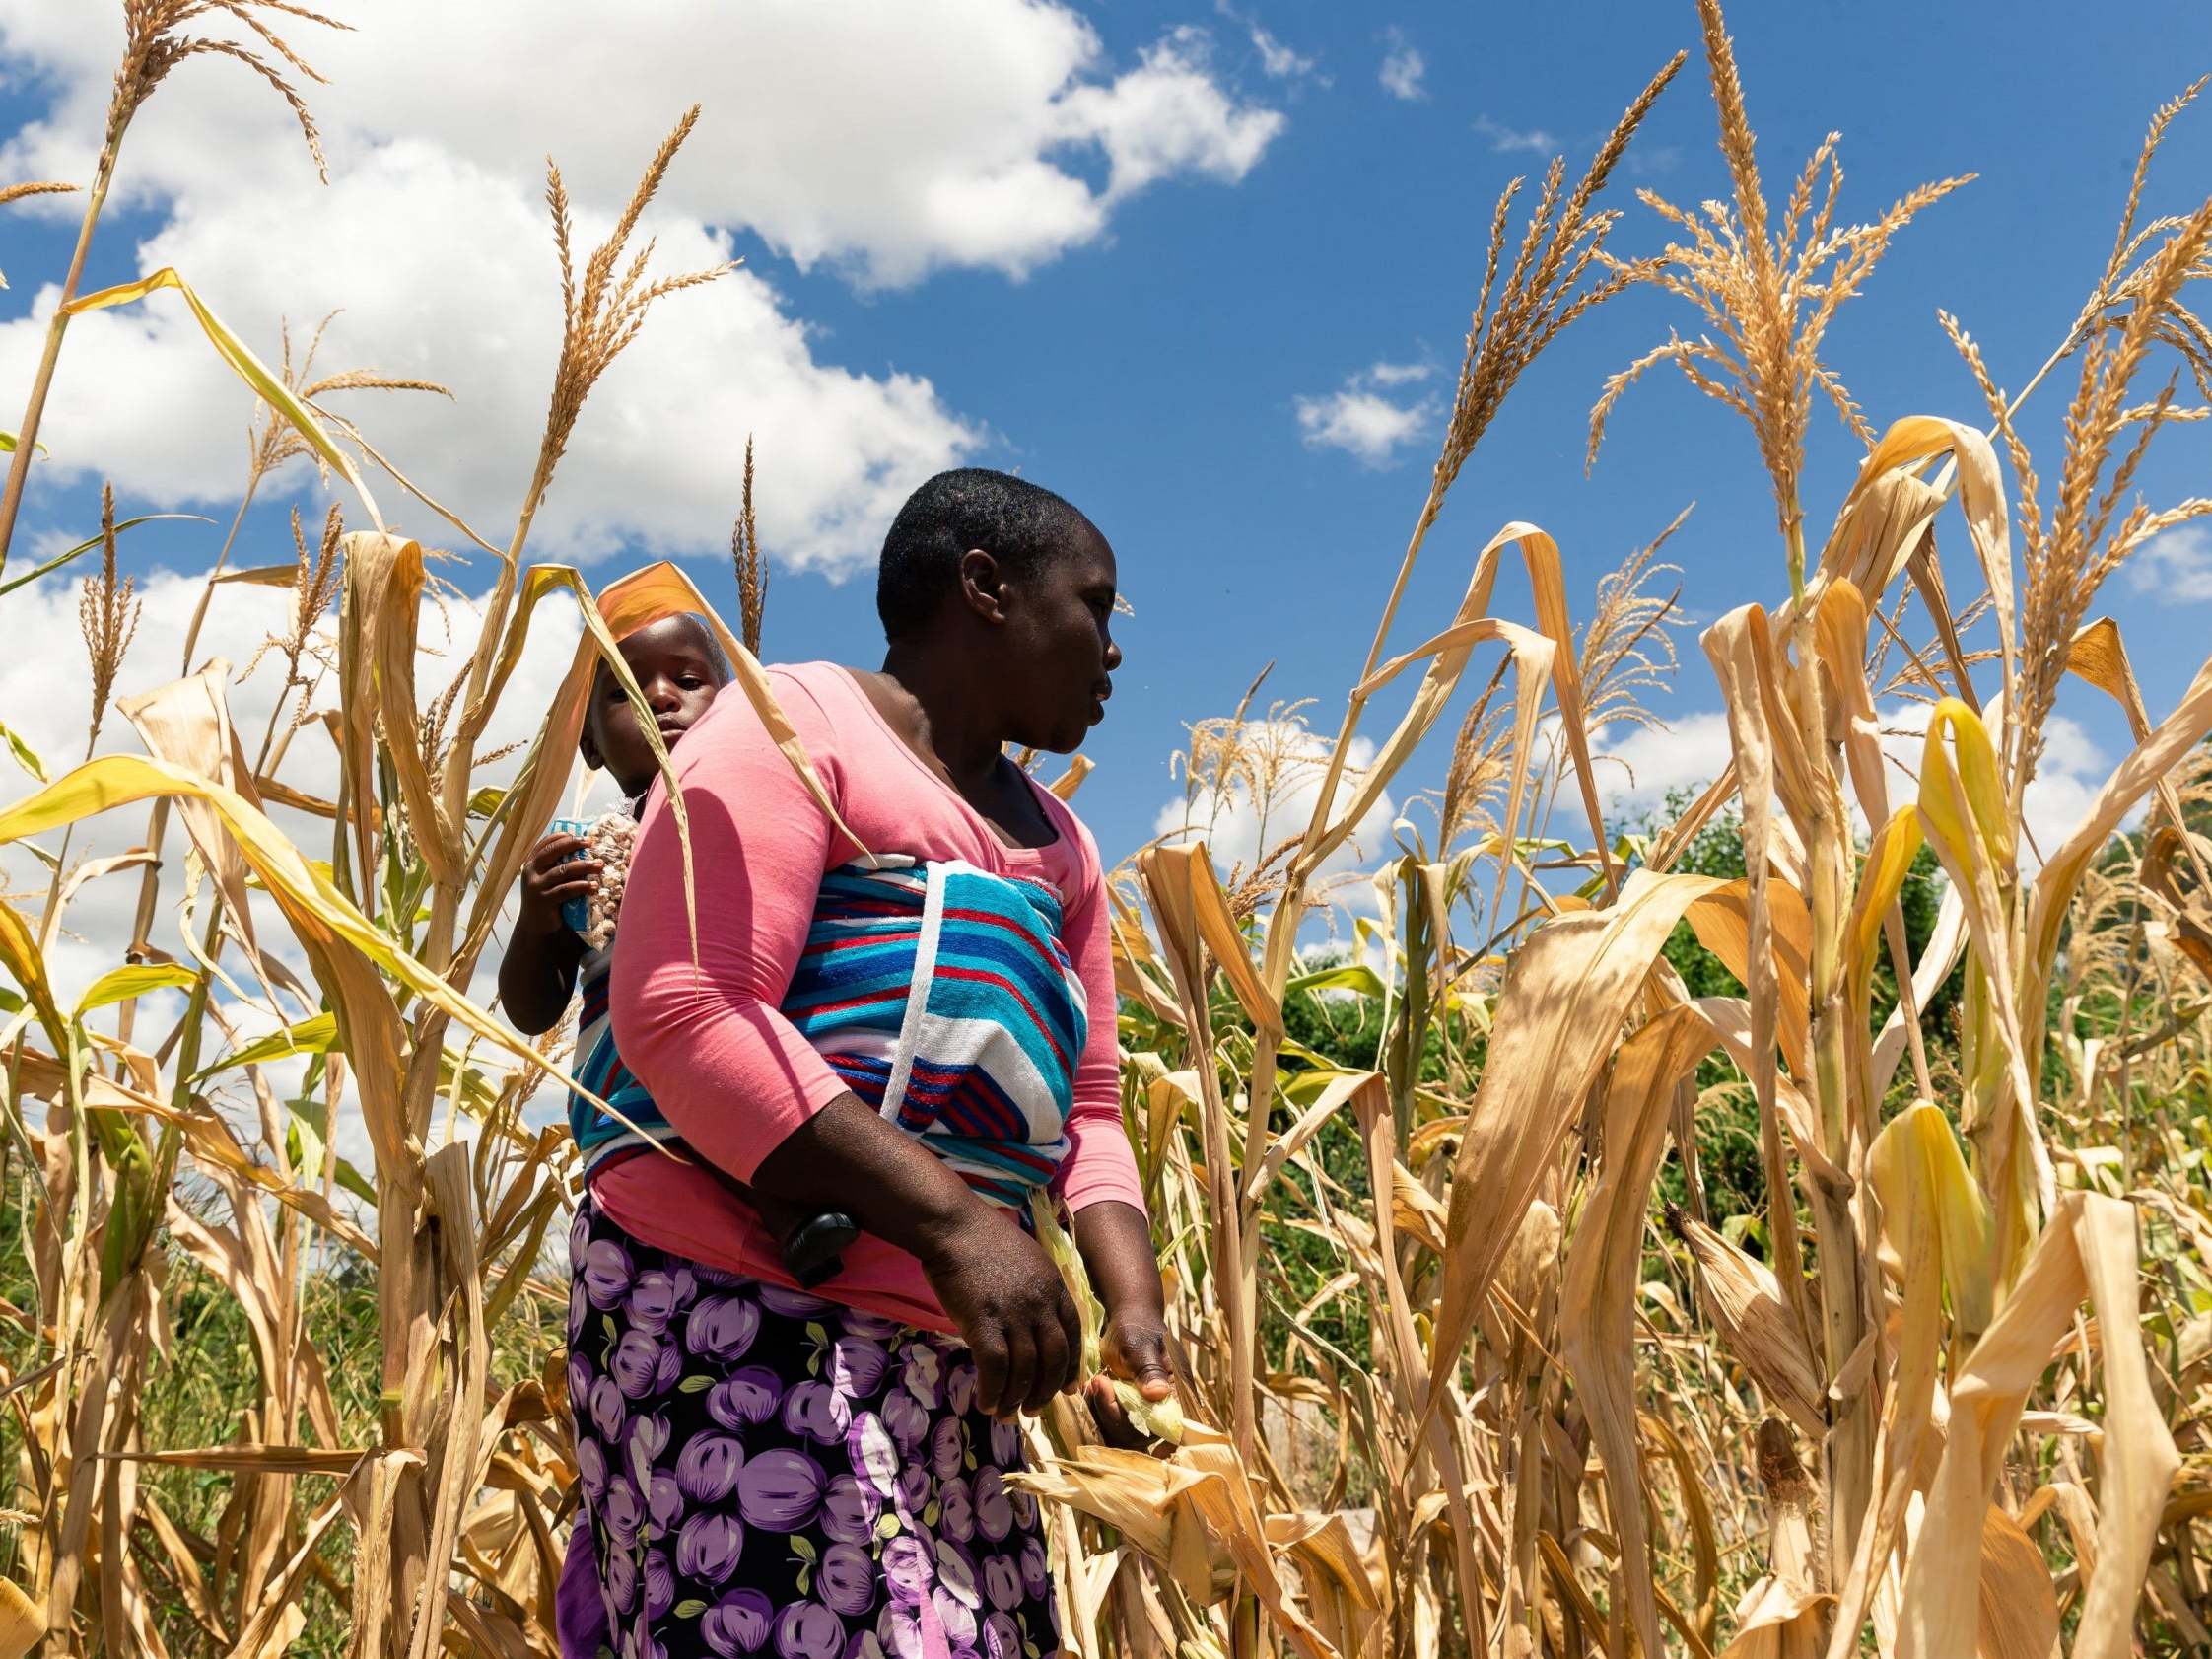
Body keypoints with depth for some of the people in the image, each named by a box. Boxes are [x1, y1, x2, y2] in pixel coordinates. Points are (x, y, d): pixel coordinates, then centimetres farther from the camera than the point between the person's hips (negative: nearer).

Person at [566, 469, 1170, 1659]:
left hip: (947, 1359, 8)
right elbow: (682, 1013, -16)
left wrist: (1131, 1299, -2)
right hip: (734, 1315, -8)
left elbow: (1088, 1106, 18)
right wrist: (950, 1217, -22)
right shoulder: (797, 724, -3)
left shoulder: (1056, 845, 22)